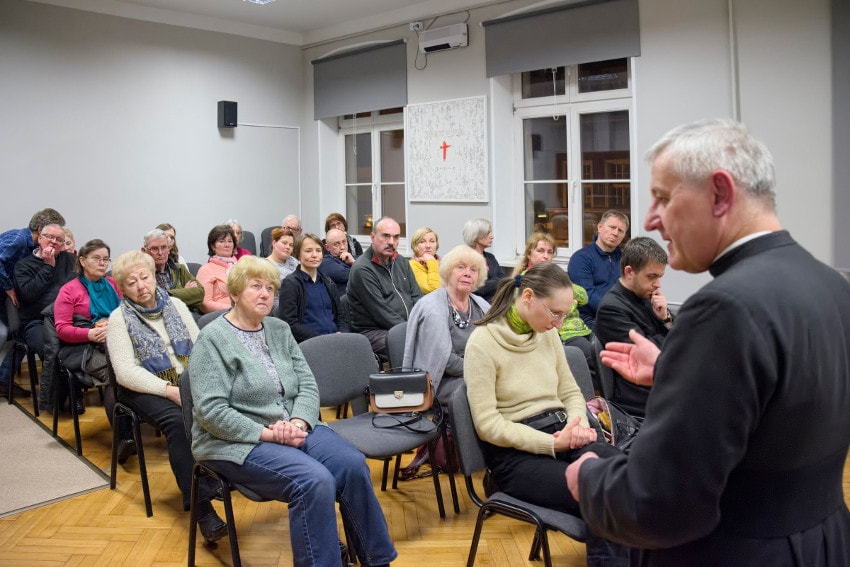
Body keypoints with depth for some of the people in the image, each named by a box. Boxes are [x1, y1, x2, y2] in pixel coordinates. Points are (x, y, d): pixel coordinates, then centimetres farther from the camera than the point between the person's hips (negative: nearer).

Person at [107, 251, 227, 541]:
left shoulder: (176, 305, 11)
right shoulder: (119, 318, -1)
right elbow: (126, 372, -11)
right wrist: (170, 391, -21)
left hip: (187, 381, 4)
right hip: (145, 389, -4)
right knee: (178, 420, -34)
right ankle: (201, 506, -34)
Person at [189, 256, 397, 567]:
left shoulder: (280, 330, 11)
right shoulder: (213, 339, -8)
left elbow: (308, 384, 6)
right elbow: (211, 411, -16)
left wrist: (297, 423, -14)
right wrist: (267, 433, -21)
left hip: (294, 428, 6)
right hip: (238, 442, -6)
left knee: (353, 465, -17)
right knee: (315, 481, -29)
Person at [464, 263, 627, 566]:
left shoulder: (548, 334, 8)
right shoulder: (482, 343, -12)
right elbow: (488, 424, -15)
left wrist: (578, 424, -7)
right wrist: (553, 444, -21)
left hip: (558, 434, 6)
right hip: (514, 453, -6)